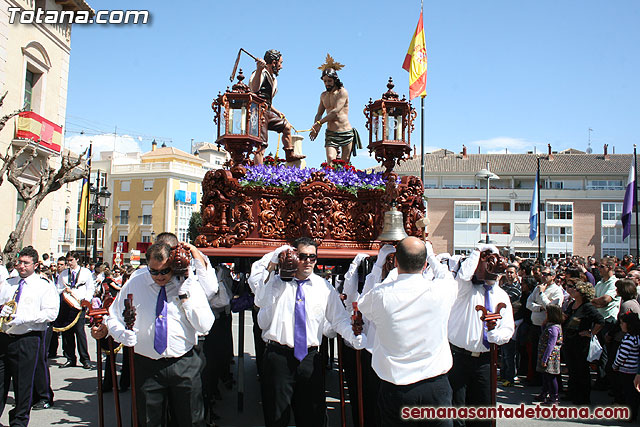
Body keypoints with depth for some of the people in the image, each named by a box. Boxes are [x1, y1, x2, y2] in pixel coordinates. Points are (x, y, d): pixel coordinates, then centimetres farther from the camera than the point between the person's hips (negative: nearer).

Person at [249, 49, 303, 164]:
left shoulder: (273, 78, 21)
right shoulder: (261, 74, -10)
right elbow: (254, 89, -34)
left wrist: (277, 112, 31)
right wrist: (259, 69, -43)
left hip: (267, 113, 10)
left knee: (286, 126, 24)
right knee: (261, 146, -15)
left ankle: (290, 155, 35)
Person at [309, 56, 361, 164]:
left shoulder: (342, 92, -5)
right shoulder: (323, 95, 14)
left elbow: (335, 111, -16)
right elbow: (319, 114, 19)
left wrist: (319, 123, -19)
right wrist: (316, 127, -1)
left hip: (346, 133, -3)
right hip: (330, 134, 3)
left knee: (344, 163, 1)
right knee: (330, 159, -17)